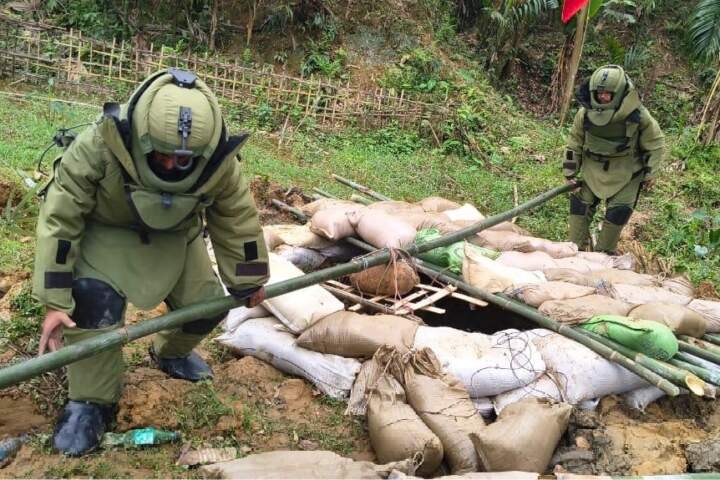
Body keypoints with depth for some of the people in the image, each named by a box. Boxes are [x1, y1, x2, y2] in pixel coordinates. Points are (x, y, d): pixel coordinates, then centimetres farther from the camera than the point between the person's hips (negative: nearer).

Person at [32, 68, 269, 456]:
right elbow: (60, 215, -30)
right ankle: (91, 403, -5)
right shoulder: (102, 142, -39)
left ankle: (172, 353, 39)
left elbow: (237, 219, -9)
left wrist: (247, 280, 2)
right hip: (107, 230, -3)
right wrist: (55, 300, -30)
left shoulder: (219, 160, -29)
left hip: (176, 235, 4)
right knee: (93, 302, -27)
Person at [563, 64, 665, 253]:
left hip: (626, 173, -2)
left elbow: (655, 143, -7)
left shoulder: (638, 115, -22)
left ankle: (603, 253, 12)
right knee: (580, 204, 2)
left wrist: (649, 173, -3)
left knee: (618, 212, -5)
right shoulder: (585, 113, -16)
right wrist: (570, 172, 1)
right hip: (593, 169, 3)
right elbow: (575, 142, -1)